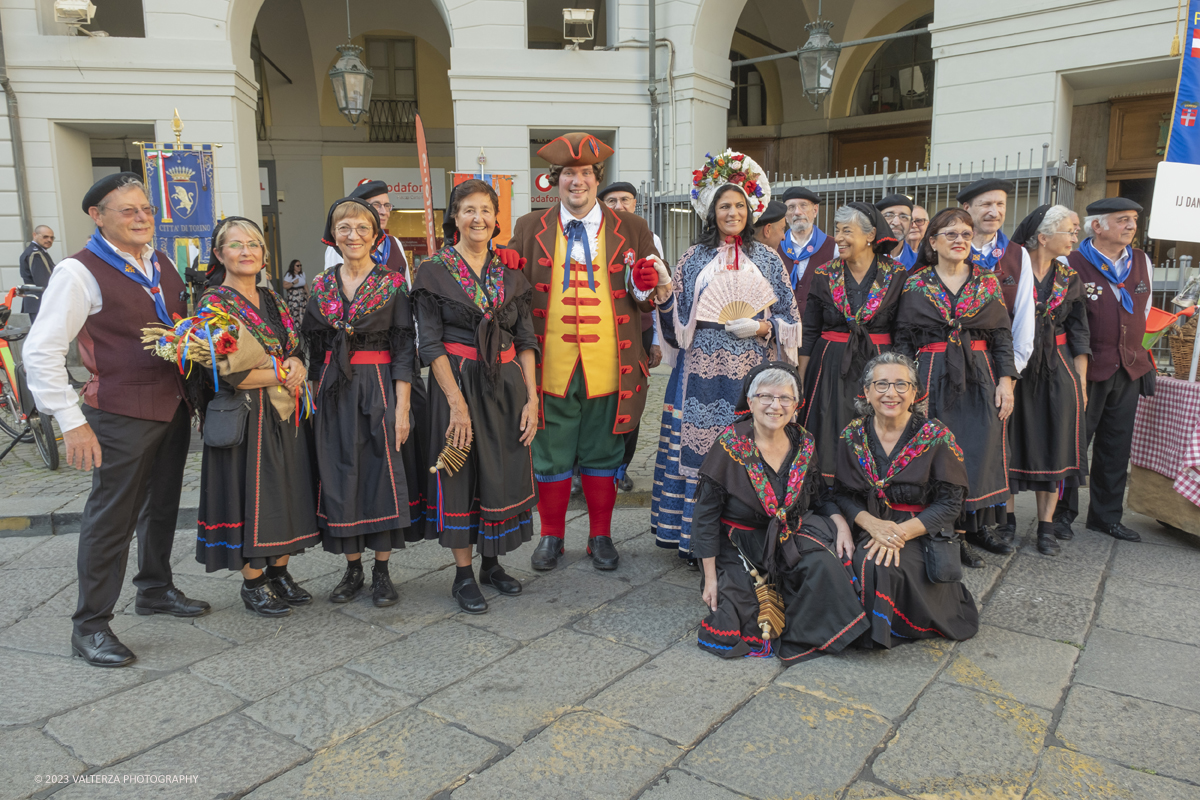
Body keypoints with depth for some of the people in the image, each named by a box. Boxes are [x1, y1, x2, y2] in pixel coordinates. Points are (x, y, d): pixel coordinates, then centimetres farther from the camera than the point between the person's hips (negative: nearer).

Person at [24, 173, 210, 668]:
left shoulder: (163, 265, 9)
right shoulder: (79, 273, -12)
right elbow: (40, 352, -14)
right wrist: (72, 422, -17)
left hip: (173, 407, 7)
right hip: (121, 416, -7)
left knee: (162, 505, 19)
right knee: (111, 517, 0)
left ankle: (155, 590, 38)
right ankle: (90, 627, 14)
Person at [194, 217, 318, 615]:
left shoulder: (272, 300, 13)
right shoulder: (214, 304, -8)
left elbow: (298, 350, 14)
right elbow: (228, 374, -16)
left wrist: (297, 365, -10)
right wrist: (283, 373, -10)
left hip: (286, 416, 6)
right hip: (245, 418, -6)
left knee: (286, 491, 9)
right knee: (252, 495, 0)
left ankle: (279, 571, 23)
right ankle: (253, 582, 15)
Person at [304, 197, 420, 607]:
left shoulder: (393, 283, -2)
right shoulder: (321, 286, 9)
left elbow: (404, 348, -6)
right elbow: (315, 350, 13)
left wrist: (402, 406, -11)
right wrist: (316, 400, 8)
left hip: (380, 388, -3)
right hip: (334, 393, 4)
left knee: (384, 473, 0)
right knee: (340, 475, 6)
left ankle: (382, 570, 14)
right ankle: (353, 568, 21)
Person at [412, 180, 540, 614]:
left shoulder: (510, 272, 8)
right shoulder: (434, 271, -3)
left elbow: (526, 340, 7)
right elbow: (431, 344, -8)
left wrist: (531, 397, -2)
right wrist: (457, 402, -16)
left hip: (507, 382, 4)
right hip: (458, 381, -4)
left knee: (505, 475, 9)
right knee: (460, 477, 3)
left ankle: (492, 563, 26)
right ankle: (463, 574, 16)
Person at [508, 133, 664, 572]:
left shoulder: (631, 230, 6)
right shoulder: (530, 228, 7)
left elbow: (650, 299, 10)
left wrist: (645, 286, -13)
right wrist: (505, 272, -10)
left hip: (607, 367, 0)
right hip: (551, 365, 0)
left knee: (602, 455, 11)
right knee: (551, 454, 9)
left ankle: (601, 537, 28)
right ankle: (551, 536, 27)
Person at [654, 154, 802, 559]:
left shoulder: (766, 259, 11)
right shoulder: (695, 258, 10)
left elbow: (790, 316, 10)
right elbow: (677, 319, 8)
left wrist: (762, 327, -8)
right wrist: (664, 294, -11)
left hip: (751, 371, 1)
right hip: (702, 370, 0)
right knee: (699, 447, -2)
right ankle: (695, 538, 8)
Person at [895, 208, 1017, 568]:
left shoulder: (988, 282, 9)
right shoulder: (914, 285, 4)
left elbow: (1003, 336, 8)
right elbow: (903, 339, 3)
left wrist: (1005, 380, -1)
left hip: (981, 377, 2)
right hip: (934, 378, -2)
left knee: (982, 448, 2)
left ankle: (979, 524, 17)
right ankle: (953, 534, 6)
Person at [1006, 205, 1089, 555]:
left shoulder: (1069, 277, 8)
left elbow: (1078, 334, 9)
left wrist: (1081, 382, 4)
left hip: (1058, 371, 4)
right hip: (1015, 367, -4)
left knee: (1054, 444, 4)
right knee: (1013, 442, 3)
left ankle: (1046, 526, 13)